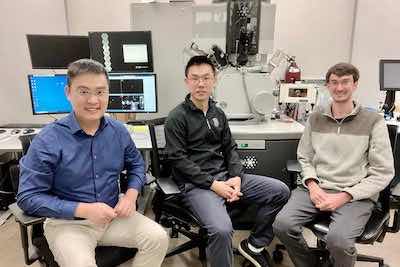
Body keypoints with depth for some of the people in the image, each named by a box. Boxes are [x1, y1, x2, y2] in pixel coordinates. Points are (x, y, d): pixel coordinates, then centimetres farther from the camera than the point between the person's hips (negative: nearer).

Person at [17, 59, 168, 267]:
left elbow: (136, 164, 13)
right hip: (68, 222, -3)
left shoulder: (118, 131, -2)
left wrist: (131, 194, -7)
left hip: (113, 215, 4)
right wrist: (83, 210, -23)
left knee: (159, 238, -10)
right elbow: (28, 197, -13)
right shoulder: (48, 140, -16)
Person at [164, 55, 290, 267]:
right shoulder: (177, 117, -7)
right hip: (195, 183, -7)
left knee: (280, 191, 0)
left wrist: (236, 177, -4)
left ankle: (254, 245, 15)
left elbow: (230, 148, 14)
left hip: (225, 175, 7)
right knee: (221, 229, -32)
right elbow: (179, 160, -13)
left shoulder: (218, 113, 13)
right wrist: (213, 184, -18)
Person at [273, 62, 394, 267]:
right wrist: (312, 184, -5)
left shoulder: (373, 121, 1)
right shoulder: (315, 118, 11)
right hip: (317, 188, 3)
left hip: (356, 195, -2)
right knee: (282, 225, -21)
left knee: (338, 239, -30)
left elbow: (383, 173, -1)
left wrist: (344, 196, -12)